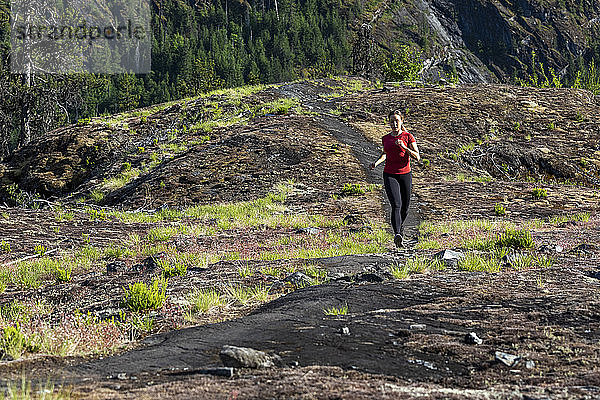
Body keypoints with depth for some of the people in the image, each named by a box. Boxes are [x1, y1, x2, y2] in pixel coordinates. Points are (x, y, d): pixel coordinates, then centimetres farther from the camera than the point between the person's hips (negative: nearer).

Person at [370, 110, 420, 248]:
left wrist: (404, 147, -24)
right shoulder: (385, 138, 7)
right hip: (390, 175, 0)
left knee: (405, 208, 13)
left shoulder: (408, 137, -3)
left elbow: (417, 157, -10)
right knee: (396, 205, -20)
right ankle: (397, 235, -32)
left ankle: (400, 226, 45)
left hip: (405, 174, 0)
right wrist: (376, 163, 8)